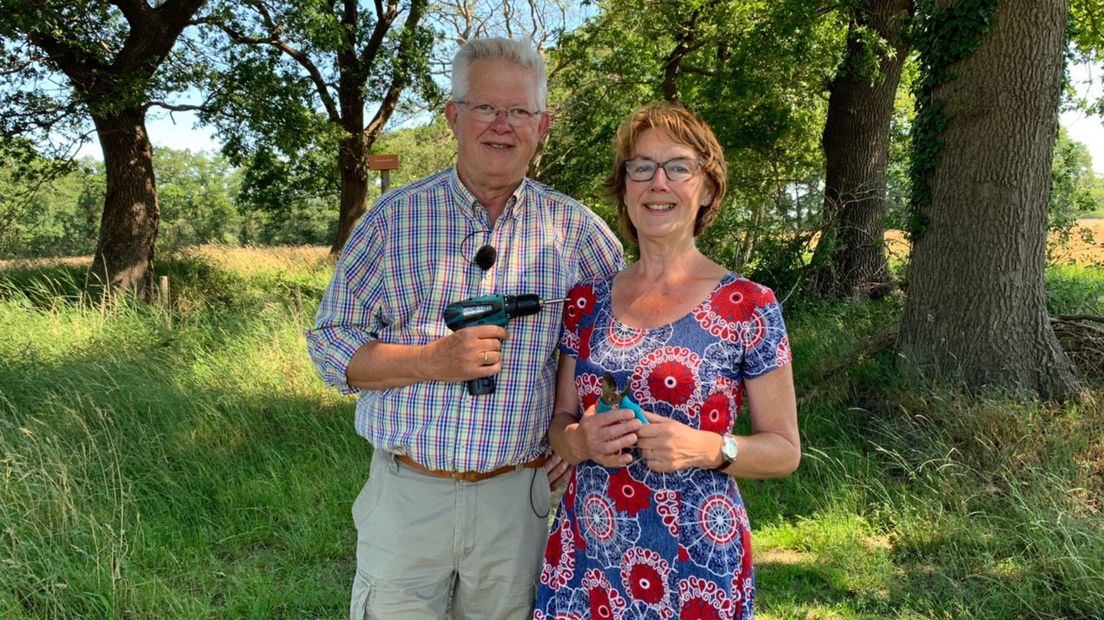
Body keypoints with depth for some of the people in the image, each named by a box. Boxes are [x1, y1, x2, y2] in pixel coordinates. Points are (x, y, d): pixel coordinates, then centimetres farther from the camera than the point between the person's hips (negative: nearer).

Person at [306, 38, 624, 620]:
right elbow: (330, 343, -1)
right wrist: (433, 360, -16)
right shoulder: (393, 216, -1)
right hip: (405, 496, 0)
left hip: (516, 501, 1)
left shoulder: (573, 228, 1)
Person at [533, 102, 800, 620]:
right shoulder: (587, 301, 1)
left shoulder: (749, 307, -9)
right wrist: (579, 440, -13)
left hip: (695, 564, -3)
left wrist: (710, 448, -21)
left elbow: (784, 449, -4)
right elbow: (559, 420, 8)